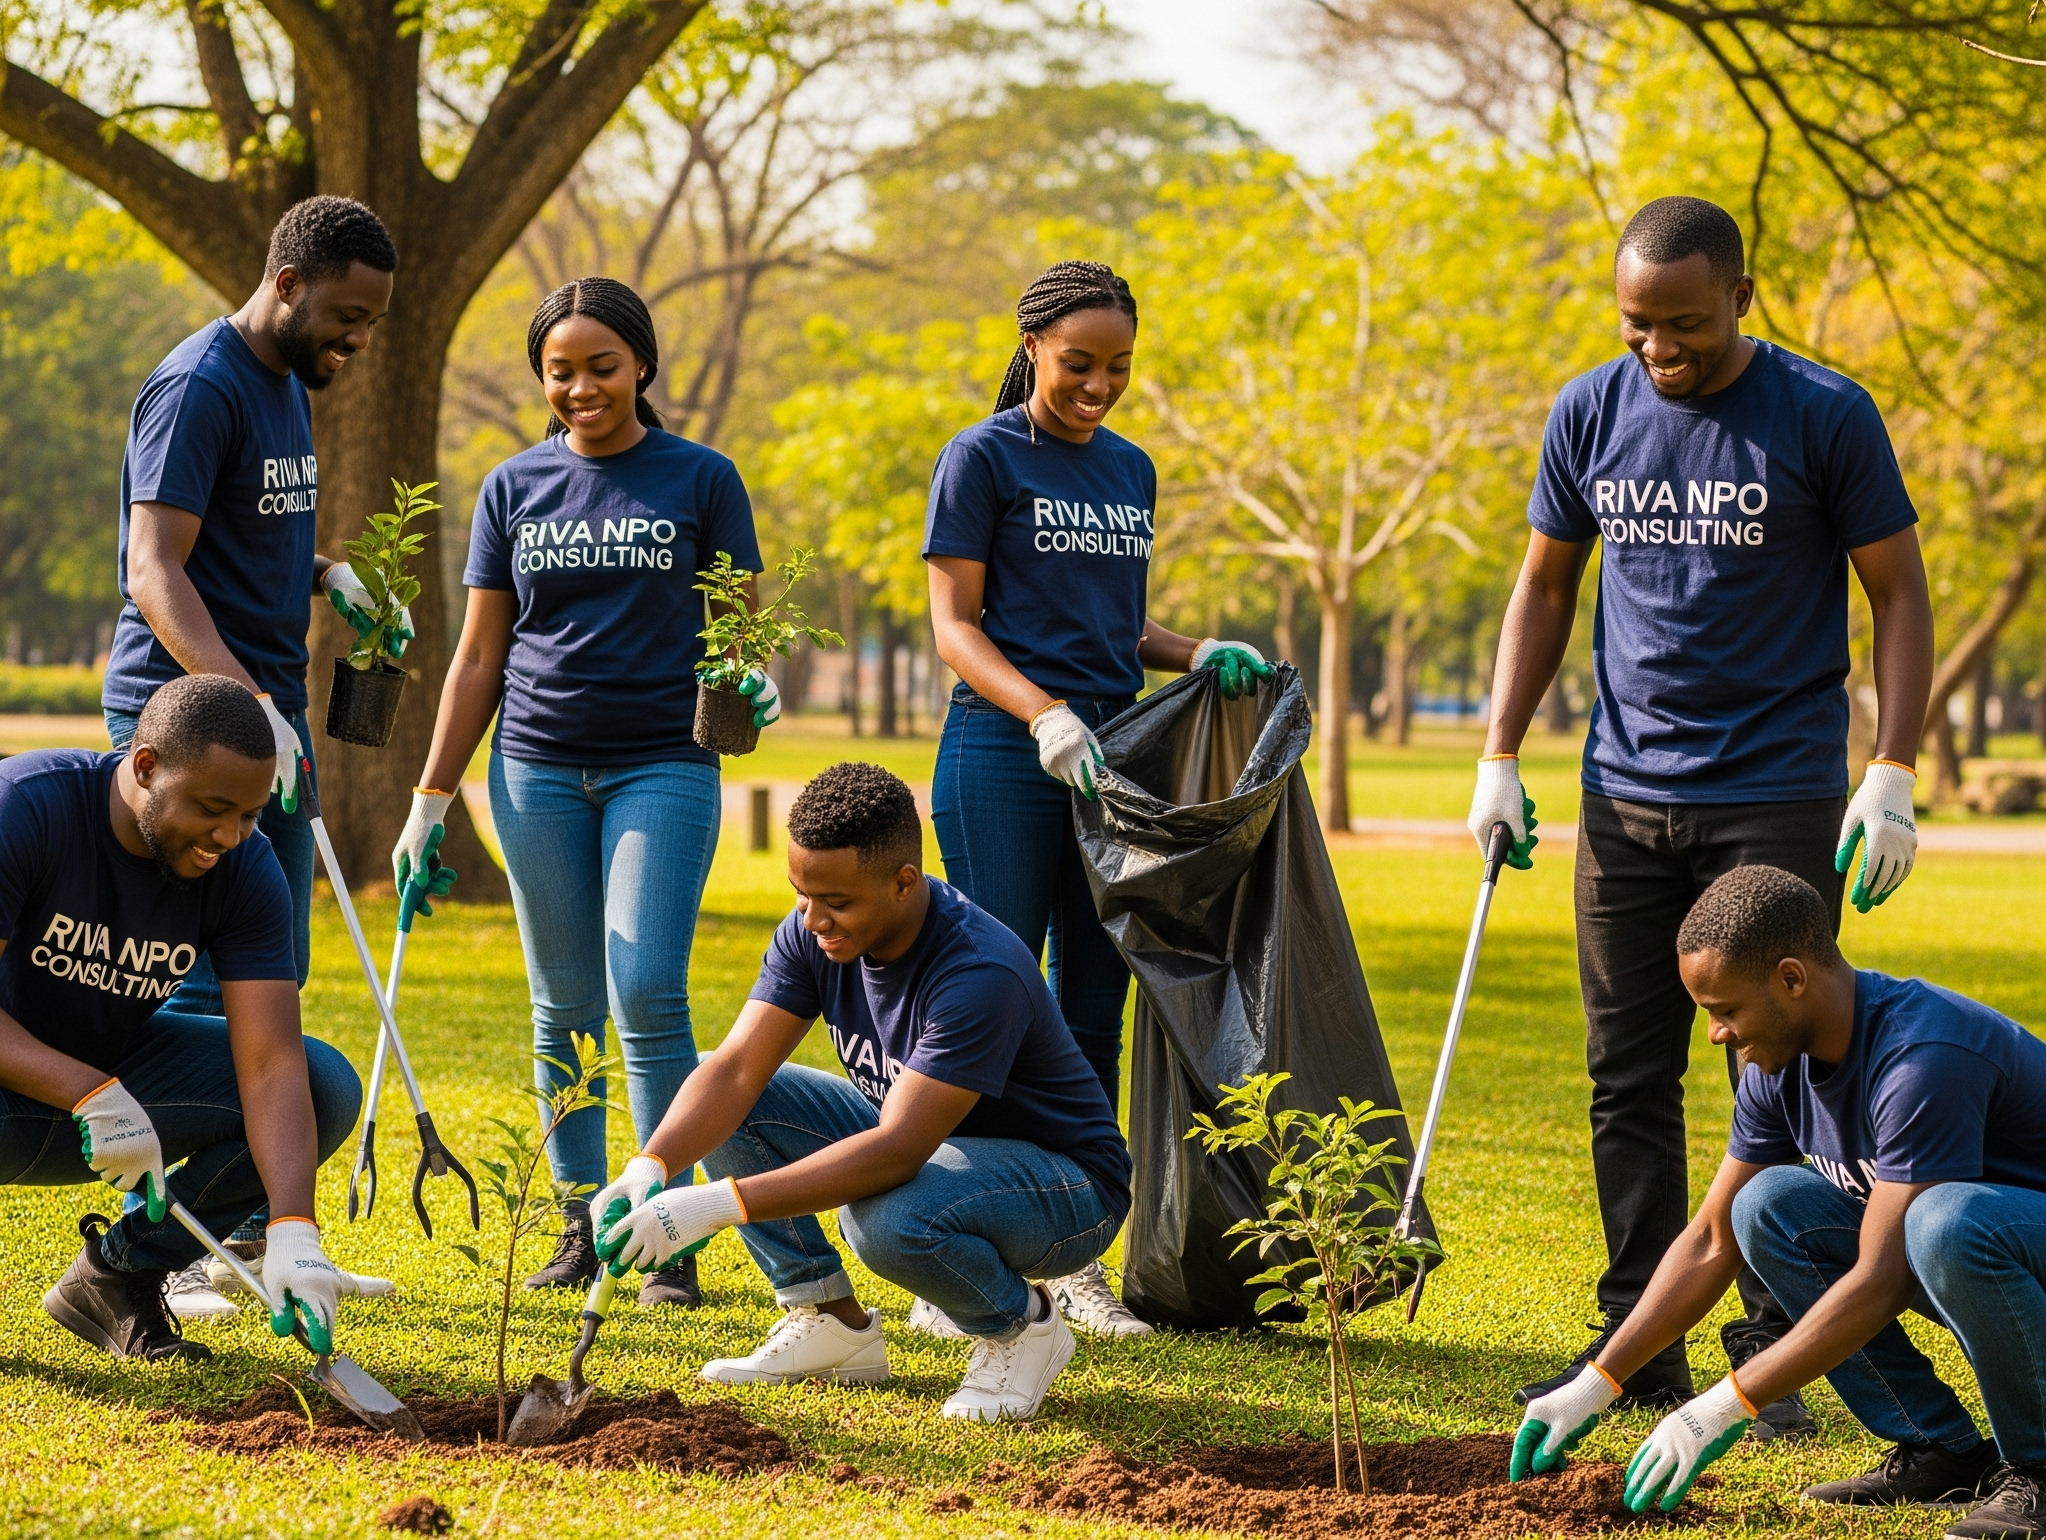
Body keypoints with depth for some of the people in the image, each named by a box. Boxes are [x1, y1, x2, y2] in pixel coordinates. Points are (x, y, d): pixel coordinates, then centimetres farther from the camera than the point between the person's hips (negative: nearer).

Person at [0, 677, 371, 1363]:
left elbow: (271, 1064, -19)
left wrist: (293, 1232, -34)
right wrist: (91, 1096, -39)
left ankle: (119, 1273, -3)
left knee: (327, 1088, -14)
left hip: (110, 1070, 5)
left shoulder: (245, 869, -13)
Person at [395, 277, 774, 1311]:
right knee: (565, 1009, 5)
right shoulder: (514, 488, 9)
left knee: (648, 994, -12)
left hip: (663, 767, -3)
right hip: (539, 768, 3)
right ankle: (580, 1226, 11)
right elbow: (479, 656, 12)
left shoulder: (700, 480, 3)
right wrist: (431, 800, 7)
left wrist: (752, 682, -18)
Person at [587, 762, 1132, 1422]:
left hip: (1069, 1185, -7)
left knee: (887, 1216, -38)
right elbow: (735, 1068, -15)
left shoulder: (981, 974, -33)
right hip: (918, 1138, 7)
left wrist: (719, 1203, -45)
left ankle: (1023, 1324, -7)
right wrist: (649, 1169, -35)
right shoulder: (815, 933, -11)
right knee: (719, 1107, -7)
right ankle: (830, 1319, 3)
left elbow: (896, 1151, -39)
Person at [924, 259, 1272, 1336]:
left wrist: (1200, 655, 3)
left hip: (1111, 756, 6)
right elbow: (952, 622, -7)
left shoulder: (1130, 471, 16)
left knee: (1093, 1016, 6)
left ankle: (1073, 1262, 11)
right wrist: (1044, 713, -21)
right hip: (1004, 759, -6)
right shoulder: (984, 459, -3)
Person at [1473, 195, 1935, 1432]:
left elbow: (1900, 597, -3)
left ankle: (1771, 1358, 1)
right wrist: (1501, 759, 8)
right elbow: (1545, 588, 15)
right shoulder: (1591, 415, 4)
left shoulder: (1825, 417, -7)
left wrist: (1892, 776, -12)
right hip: (1628, 796, 4)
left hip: (1780, 802, -4)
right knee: (1629, 1081, 6)